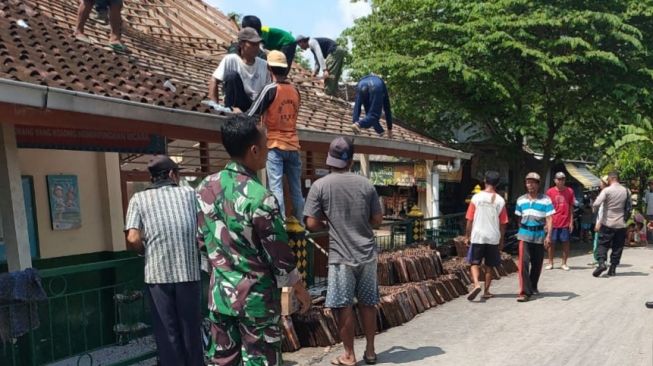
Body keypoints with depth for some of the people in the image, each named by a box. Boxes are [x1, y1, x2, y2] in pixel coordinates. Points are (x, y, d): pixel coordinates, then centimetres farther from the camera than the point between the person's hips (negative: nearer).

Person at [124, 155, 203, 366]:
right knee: (191, 329, 15)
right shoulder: (189, 193, 7)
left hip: (157, 273, -1)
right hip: (188, 271, 1)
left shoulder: (139, 198, 3)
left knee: (167, 332, 11)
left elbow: (133, 240, -9)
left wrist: (147, 252, 10)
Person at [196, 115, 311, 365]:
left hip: (220, 293, 6)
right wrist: (301, 290, 0)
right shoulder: (259, 198, -22)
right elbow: (280, 255, -15)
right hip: (256, 298, -6)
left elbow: (201, 239, 9)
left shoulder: (206, 187, -1)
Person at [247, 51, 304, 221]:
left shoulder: (270, 89, -8)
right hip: (293, 145, 5)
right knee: (296, 189, 11)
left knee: (276, 187, -8)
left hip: (275, 145, -5)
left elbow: (251, 115, -4)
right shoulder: (295, 90, 7)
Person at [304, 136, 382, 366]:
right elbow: (377, 220, 5)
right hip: (367, 254, 3)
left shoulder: (320, 186, -7)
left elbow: (312, 225, -9)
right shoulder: (365, 184, 1)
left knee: (344, 307, 7)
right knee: (368, 304, 14)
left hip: (341, 256, -3)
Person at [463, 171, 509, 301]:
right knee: (489, 266, 13)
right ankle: (486, 291, 19)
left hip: (477, 236, -1)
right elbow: (502, 223, 2)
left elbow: (470, 219, -4)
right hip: (493, 238, 2)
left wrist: (467, 236, 6)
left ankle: (476, 284, -17)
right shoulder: (500, 200, -2)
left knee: (475, 263, 6)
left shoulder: (476, 197, -6)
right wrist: (501, 240, 13)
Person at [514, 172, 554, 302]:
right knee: (524, 263, -10)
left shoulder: (545, 200, -5)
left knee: (537, 264, 12)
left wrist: (548, 236, -19)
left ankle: (533, 287, 34)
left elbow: (549, 219, -10)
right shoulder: (521, 200, 5)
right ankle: (525, 292, -9)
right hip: (525, 235, 1)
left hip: (540, 235, -1)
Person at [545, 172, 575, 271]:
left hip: (565, 223, 0)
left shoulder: (569, 191, 3)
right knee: (551, 243, 5)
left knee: (565, 243, 4)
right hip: (553, 223, 0)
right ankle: (550, 263, 15)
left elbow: (571, 208, 6)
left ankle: (564, 263, 14)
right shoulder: (550, 192, 0)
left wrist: (571, 222, 2)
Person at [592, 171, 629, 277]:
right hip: (621, 224, 3)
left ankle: (601, 263, -16)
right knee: (617, 247, 10)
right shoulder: (625, 191, 3)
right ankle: (612, 269, 12)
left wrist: (594, 207, 1)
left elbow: (596, 204, -19)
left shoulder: (607, 190, -11)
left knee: (603, 244, 4)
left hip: (608, 223, -3)